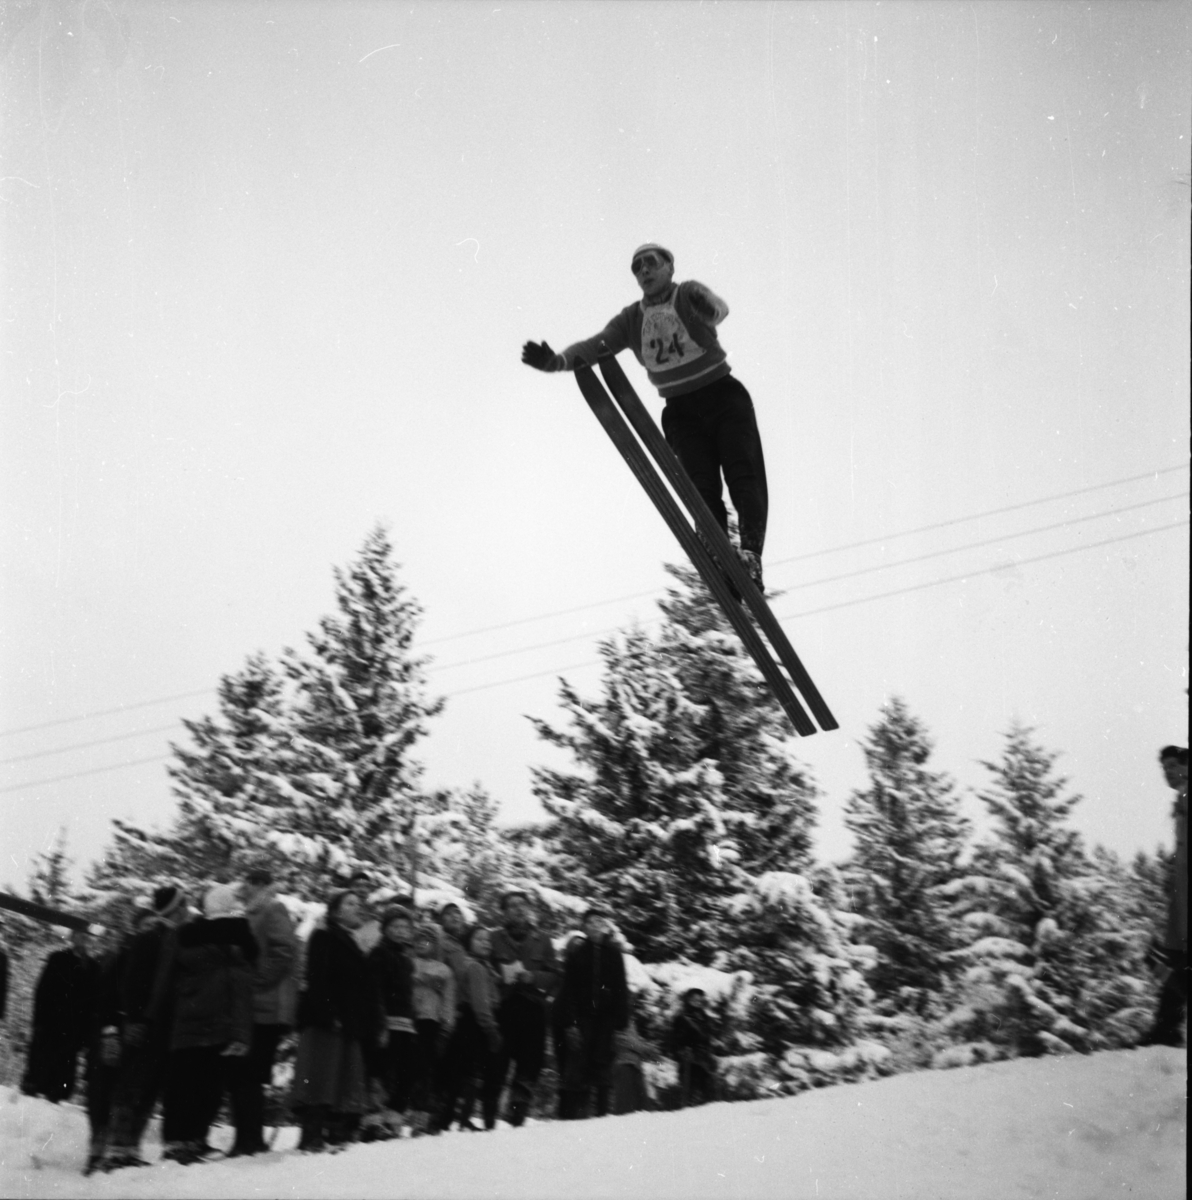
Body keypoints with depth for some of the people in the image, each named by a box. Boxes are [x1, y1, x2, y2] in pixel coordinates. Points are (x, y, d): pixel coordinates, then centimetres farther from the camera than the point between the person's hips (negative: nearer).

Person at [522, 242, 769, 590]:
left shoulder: (689, 294, -6)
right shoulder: (631, 319, 4)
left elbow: (717, 310, -28)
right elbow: (598, 345, -9)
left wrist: (708, 310, -54)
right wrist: (556, 360, -29)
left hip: (724, 397, -3)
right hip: (681, 411, 3)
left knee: (743, 477, -18)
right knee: (703, 490, -13)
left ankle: (750, 553, -29)